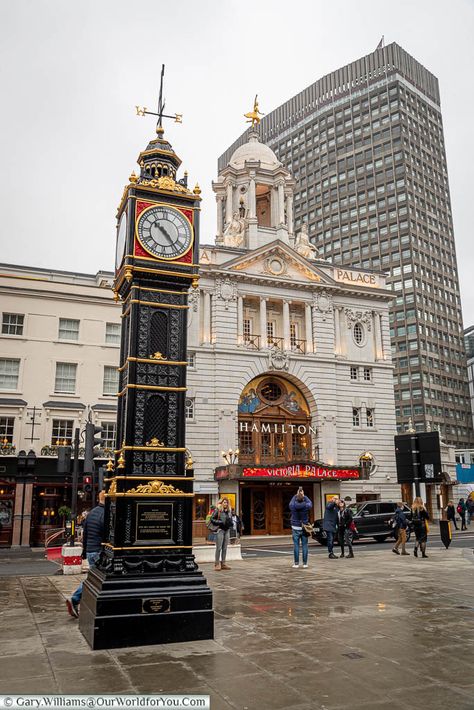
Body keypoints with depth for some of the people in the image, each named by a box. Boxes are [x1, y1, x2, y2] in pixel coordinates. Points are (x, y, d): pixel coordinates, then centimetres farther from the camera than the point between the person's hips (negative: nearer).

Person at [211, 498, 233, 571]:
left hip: (227, 530, 6)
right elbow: (212, 519, -6)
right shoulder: (217, 510, -5)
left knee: (225, 548, 9)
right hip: (220, 530, -6)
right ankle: (217, 564, 0)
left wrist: (230, 523, 5)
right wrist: (219, 522, -16)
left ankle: (223, 564, 15)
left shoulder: (229, 511, 13)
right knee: (219, 548, -5)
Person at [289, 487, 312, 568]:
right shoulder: (306, 506, -12)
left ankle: (296, 563, 5)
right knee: (304, 545, 5)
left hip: (295, 528, 0)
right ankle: (305, 563, 7)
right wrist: (304, 497, 17)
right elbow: (310, 503, 10)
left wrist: (296, 496, 16)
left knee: (296, 545, 4)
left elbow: (291, 503, 11)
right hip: (304, 528, 0)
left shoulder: (293, 506, -13)